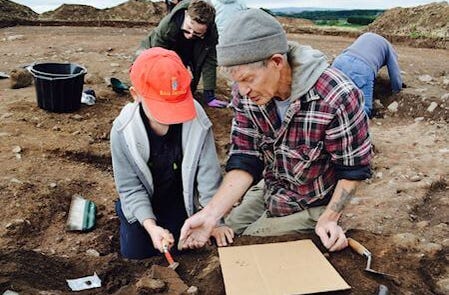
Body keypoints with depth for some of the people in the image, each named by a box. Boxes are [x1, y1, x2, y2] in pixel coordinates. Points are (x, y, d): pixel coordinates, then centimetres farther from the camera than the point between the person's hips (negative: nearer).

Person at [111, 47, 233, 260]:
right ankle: (124, 211, 30)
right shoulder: (123, 130, -26)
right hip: (142, 202, 0)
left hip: (179, 200, 0)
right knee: (135, 251, 2)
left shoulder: (198, 123, -29)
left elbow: (209, 175, -18)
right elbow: (130, 187, -18)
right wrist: (150, 225, -30)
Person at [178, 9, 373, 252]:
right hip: (269, 192, 5)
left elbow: (353, 167, -19)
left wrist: (329, 219, -25)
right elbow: (245, 160, -17)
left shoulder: (337, 97, -32)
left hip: (311, 206, -5)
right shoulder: (246, 96, -17)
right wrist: (211, 213, -30)